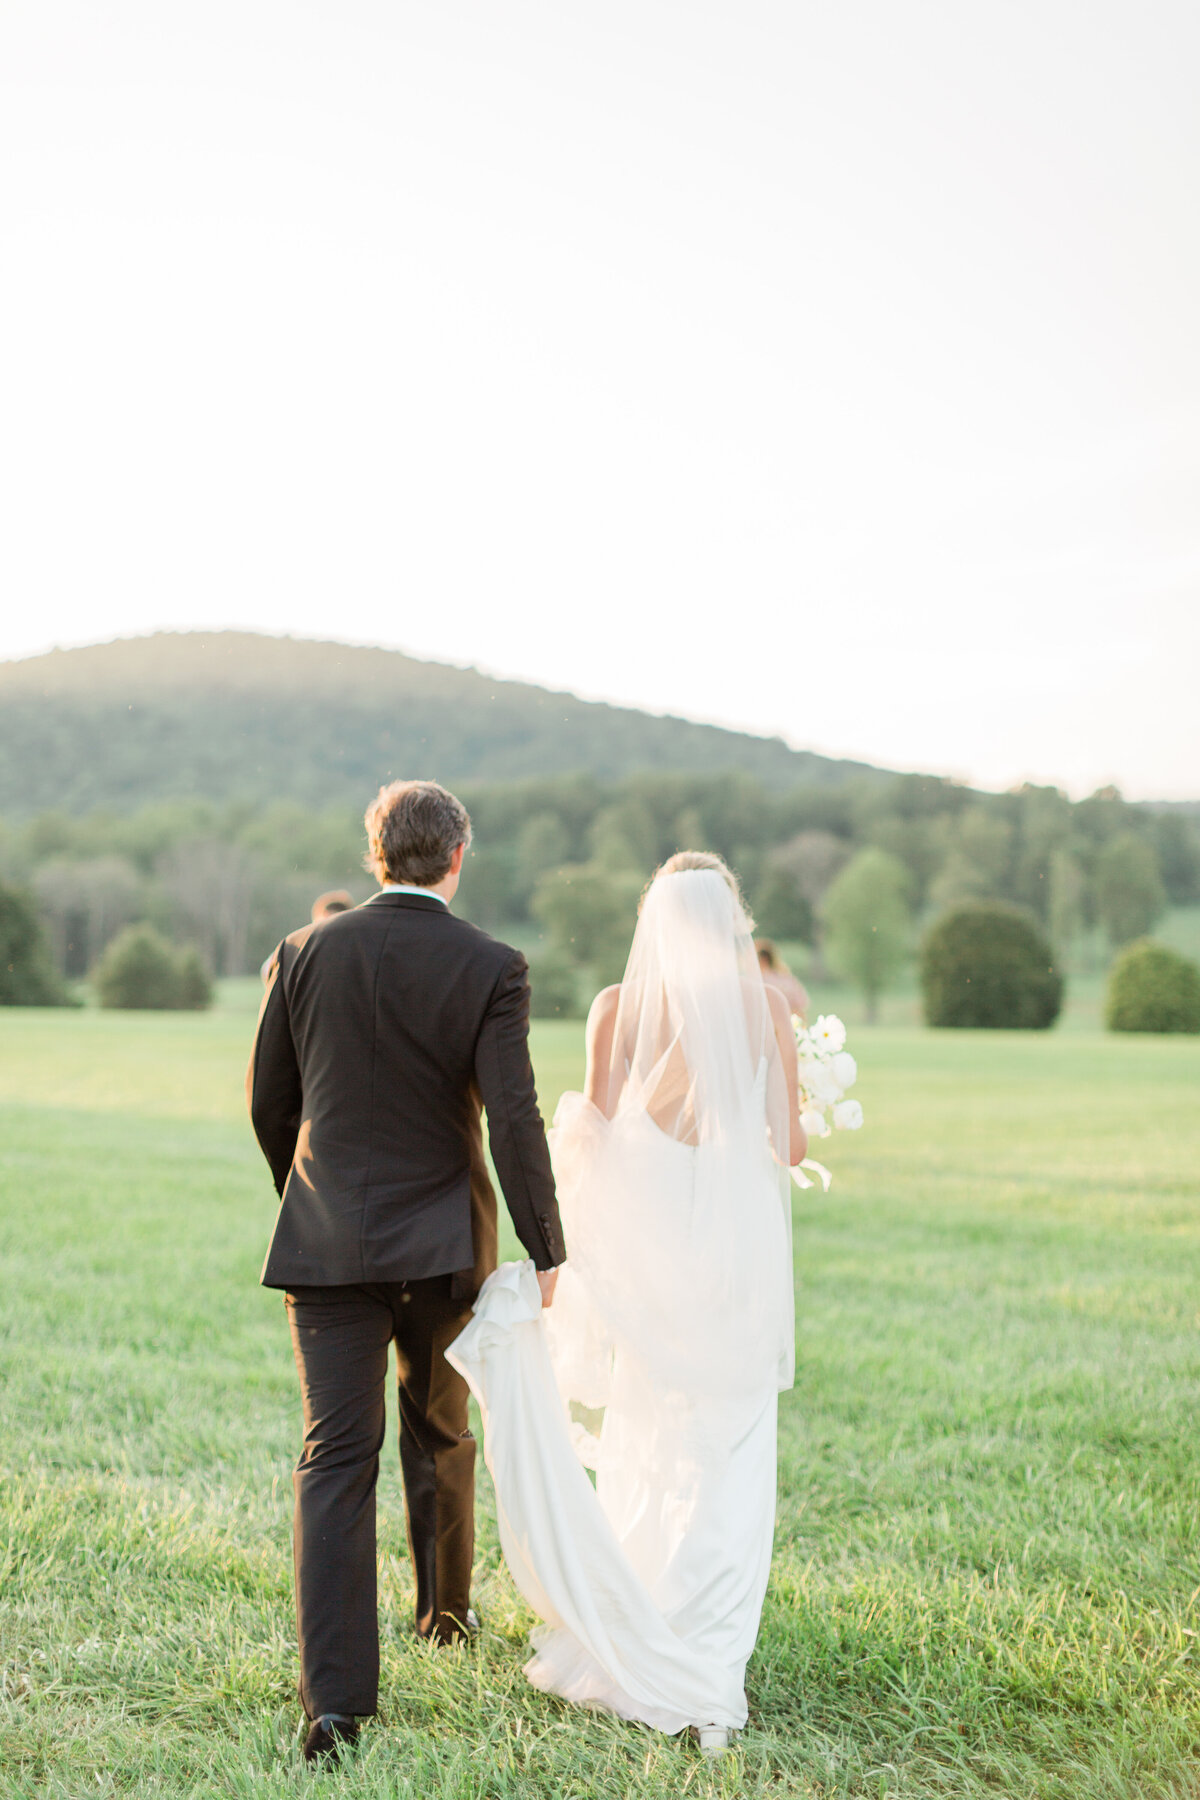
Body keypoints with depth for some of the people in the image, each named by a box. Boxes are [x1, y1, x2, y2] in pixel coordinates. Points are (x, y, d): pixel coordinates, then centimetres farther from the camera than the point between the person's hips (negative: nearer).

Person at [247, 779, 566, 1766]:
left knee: (336, 1459, 0)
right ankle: (446, 1611, 41)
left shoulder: (305, 953, -1)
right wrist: (545, 1247, -4)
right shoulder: (491, 968, -9)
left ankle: (336, 1697, -7)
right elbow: (514, 1119, -14)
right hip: (442, 1243, 0)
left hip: (328, 1242, 1)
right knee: (440, 1434, 21)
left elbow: (270, 1104, 6)